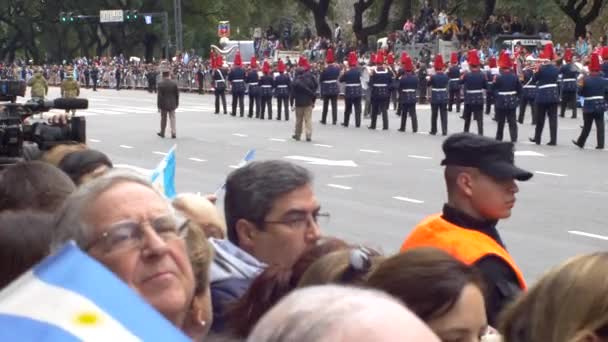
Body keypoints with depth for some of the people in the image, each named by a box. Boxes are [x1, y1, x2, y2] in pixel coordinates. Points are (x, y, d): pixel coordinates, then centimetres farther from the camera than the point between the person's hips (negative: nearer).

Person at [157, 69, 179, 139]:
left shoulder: (161, 84, -13)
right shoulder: (174, 83, -5)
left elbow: (159, 95, -12)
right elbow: (177, 94, 0)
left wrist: (159, 106, -6)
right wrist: (177, 103, 11)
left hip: (163, 104, -1)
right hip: (172, 104, 1)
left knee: (163, 119, 12)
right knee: (172, 118, 4)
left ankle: (162, 133, 23)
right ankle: (173, 133, -4)